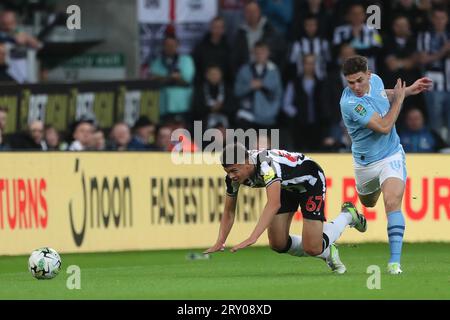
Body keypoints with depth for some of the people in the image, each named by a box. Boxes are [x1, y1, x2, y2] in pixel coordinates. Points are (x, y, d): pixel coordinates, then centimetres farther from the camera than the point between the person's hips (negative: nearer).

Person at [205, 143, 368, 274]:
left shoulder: (266, 165, -43)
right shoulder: (234, 176, -20)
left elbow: (274, 204, -56)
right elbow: (229, 211, -7)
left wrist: (252, 238, -62)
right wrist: (220, 242, -21)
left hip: (310, 180, -7)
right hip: (287, 187, 7)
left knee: (312, 248, -12)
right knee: (277, 244, -4)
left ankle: (347, 215, 16)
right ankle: (327, 253, 21)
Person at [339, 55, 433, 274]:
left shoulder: (375, 80, -9)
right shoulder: (350, 103, -30)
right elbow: (384, 127, -30)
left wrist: (409, 89, 11)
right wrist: (399, 98, -18)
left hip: (391, 156, 1)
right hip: (365, 163, -1)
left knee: (392, 203, -20)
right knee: (368, 202, 26)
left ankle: (395, 260, -23)